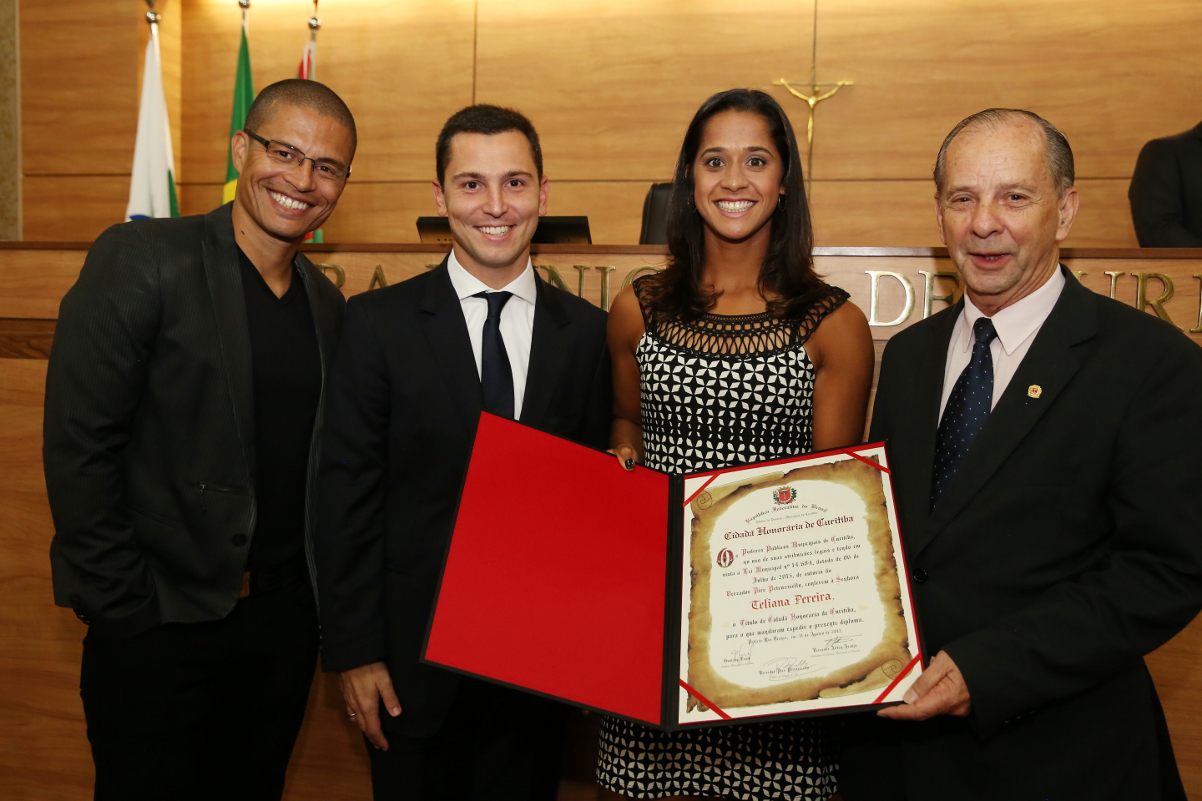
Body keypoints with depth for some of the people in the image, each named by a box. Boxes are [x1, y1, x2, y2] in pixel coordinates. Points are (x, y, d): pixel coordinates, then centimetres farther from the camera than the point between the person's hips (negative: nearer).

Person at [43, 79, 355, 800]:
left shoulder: (329, 306, 8)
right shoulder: (141, 260, -10)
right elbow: (78, 449, -13)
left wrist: (318, 598, 6)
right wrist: (126, 611, -13)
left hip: (285, 624, 5)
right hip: (160, 625, -5)